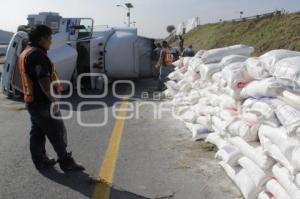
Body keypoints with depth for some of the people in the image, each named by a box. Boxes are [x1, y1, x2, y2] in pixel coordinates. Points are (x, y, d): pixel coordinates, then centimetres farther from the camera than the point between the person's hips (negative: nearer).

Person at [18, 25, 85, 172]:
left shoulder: (25, 53, 13)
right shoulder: (37, 54, -20)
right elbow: (44, 80, -27)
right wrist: (53, 100, -22)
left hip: (32, 101, 10)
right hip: (43, 103, -10)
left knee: (37, 132, 16)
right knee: (58, 133, 0)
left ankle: (40, 161, 27)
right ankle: (66, 162, 9)